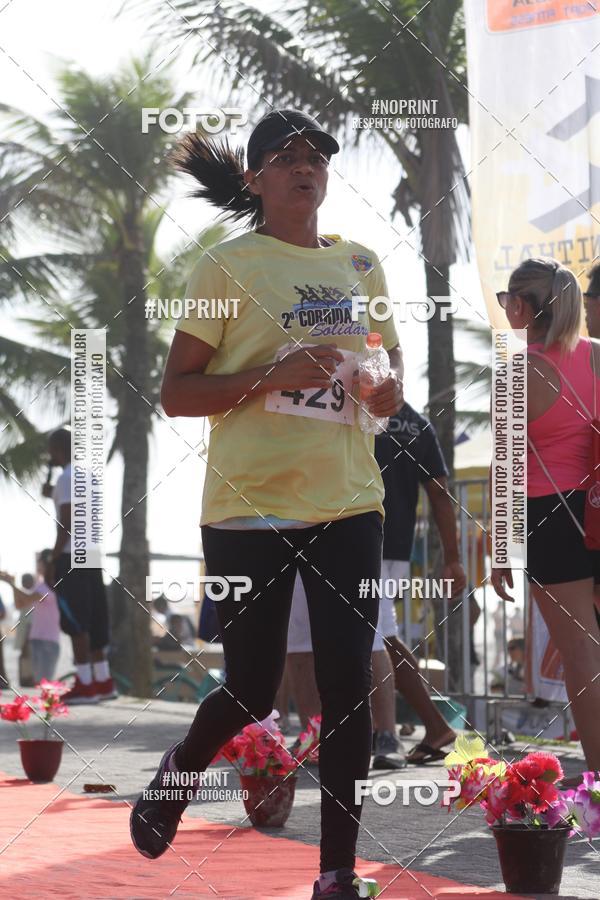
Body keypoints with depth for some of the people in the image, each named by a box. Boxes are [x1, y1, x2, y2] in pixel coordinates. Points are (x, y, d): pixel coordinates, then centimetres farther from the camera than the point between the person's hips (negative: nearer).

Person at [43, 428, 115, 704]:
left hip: (72, 557, -9)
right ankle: (102, 681, 12)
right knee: (92, 620, 11)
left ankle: (85, 684, -13)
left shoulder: (67, 477, -11)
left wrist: (53, 558, -14)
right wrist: (55, 495, 29)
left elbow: (66, 523, -17)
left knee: (75, 622, -9)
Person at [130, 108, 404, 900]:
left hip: (349, 503, 4)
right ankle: (176, 775, 35)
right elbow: (176, 393, -6)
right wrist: (271, 377, -20)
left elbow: (391, 371, 21)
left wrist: (387, 383, -4)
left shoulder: (360, 263, 11)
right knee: (253, 690, 3)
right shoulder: (227, 267, -3)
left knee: (349, 685, -1)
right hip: (250, 508, -4)